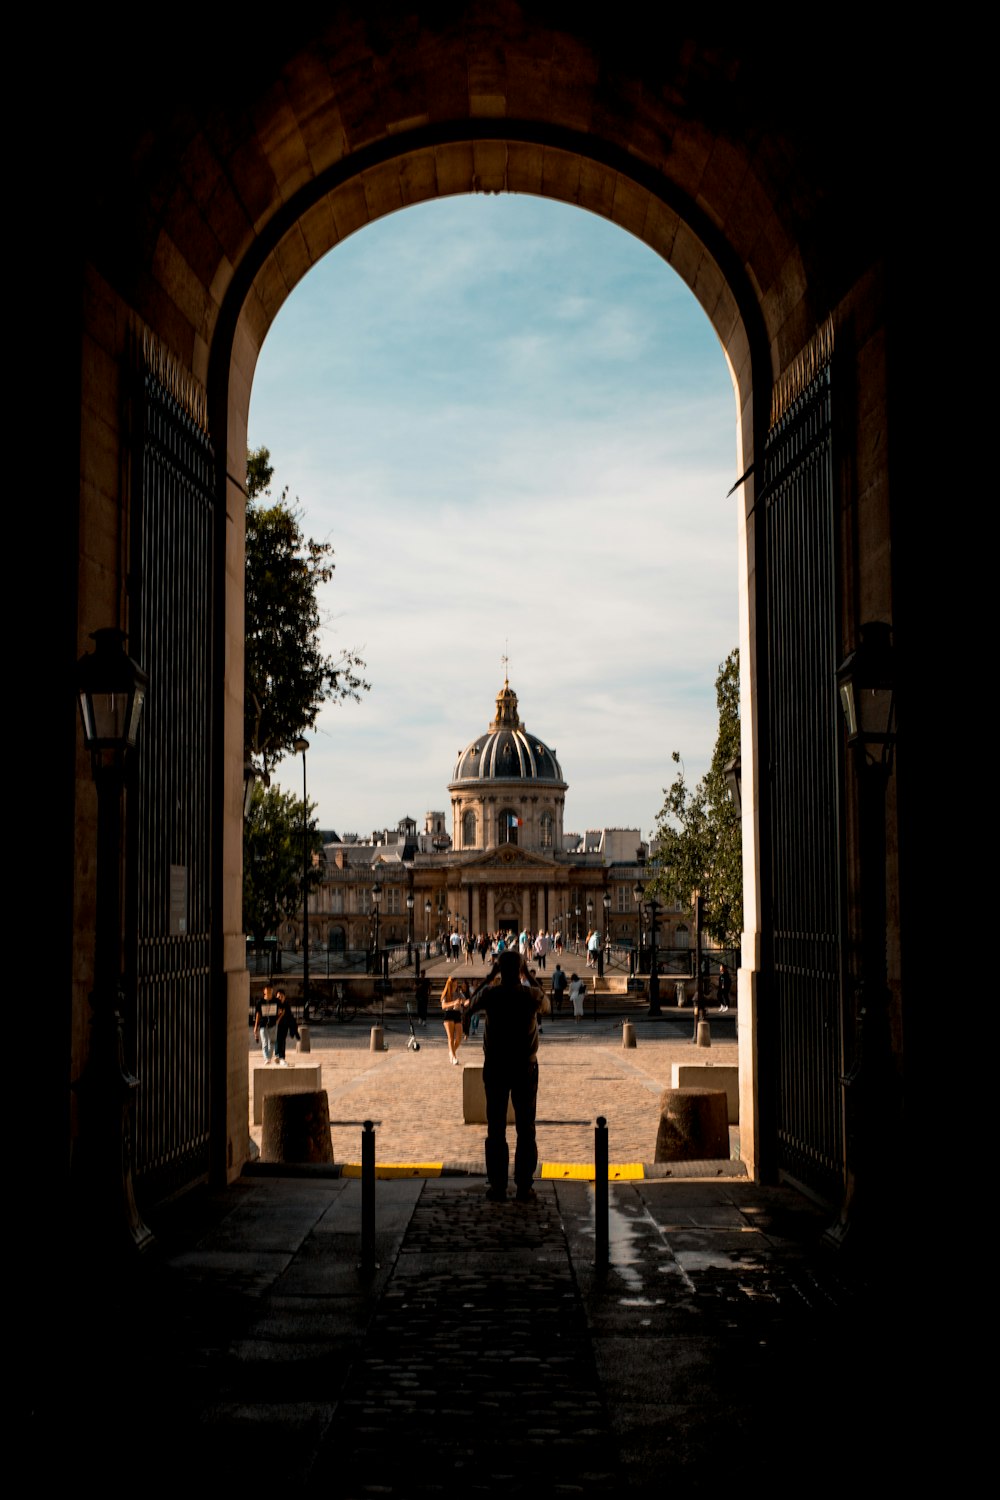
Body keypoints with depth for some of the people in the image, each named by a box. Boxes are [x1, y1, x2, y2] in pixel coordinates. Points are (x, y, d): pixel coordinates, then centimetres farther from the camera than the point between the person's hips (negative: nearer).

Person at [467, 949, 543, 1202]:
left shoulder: (490, 994, -10)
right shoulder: (531, 994, -9)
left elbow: (471, 1005, 13)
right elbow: (542, 1003, 16)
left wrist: (490, 977, 17)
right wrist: (527, 976, 18)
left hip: (495, 1067, 0)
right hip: (525, 1068, 0)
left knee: (496, 1129, 5)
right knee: (526, 1129, 7)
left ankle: (497, 1187, 5)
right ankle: (524, 1187, 7)